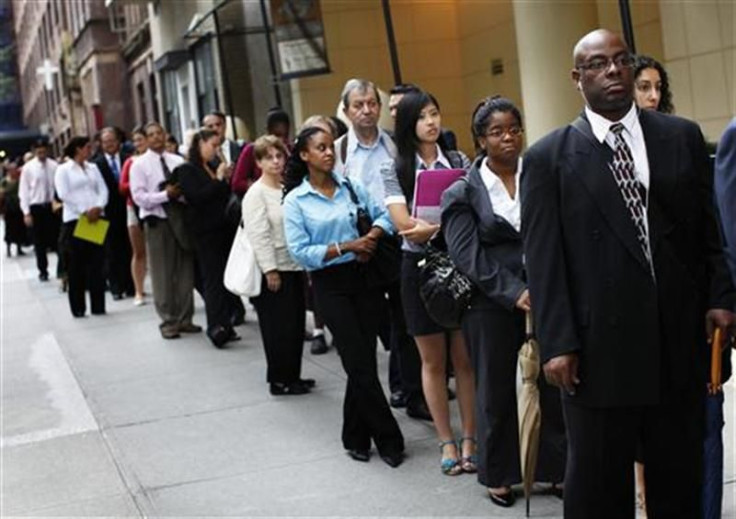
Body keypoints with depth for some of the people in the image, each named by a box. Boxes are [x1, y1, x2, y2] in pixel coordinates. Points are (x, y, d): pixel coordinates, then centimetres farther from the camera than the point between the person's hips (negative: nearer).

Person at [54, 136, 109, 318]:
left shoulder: (93, 168, 16)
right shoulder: (63, 170, 2)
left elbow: (103, 190, 9)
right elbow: (64, 195, -9)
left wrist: (98, 207, -9)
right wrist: (84, 211, -15)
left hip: (96, 218, 4)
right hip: (75, 220, -4)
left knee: (97, 263, 2)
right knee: (76, 265, 0)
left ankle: (98, 306, 6)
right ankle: (78, 307, 6)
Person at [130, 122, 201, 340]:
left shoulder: (178, 161, 7)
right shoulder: (139, 165, -2)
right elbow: (139, 197, -10)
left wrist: (184, 191, -18)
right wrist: (166, 195, -18)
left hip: (181, 218, 4)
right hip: (158, 221, -3)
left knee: (186, 271, 9)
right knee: (163, 274, 2)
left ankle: (184, 319, 20)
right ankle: (168, 322, 12)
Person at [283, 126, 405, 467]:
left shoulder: (351, 187, 6)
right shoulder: (295, 201, -3)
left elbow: (383, 214, 2)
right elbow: (300, 252, -10)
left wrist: (372, 238, -17)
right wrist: (344, 247, -17)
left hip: (364, 277, 3)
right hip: (330, 285, -3)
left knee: (361, 362, 6)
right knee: (361, 363, -4)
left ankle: (356, 438, 21)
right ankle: (388, 439, 6)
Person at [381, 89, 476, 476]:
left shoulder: (459, 162, 5)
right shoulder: (395, 171, 0)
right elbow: (404, 224, -11)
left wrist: (431, 228, -17)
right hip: (420, 267, -1)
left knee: (466, 359, 3)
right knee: (433, 362, 7)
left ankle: (469, 440, 11)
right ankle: (447, 443, 16)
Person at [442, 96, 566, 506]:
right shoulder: (463, 192, 0)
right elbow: (467, 254, -8)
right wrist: (514, 293, -18)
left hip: (547, 297, 1)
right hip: (493, 306, -1)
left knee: (554, 384, 3)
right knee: (496, 392, 9)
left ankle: (558, 468, 18)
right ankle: (499, 475, 24)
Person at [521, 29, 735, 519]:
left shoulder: (683, 137, 8)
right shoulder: (548, 157, -1)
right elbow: (543, 260, -5)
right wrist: (558, 343, -10)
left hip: (680, 341, 3)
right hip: (599, 348, -2)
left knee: (681, 479, 14)